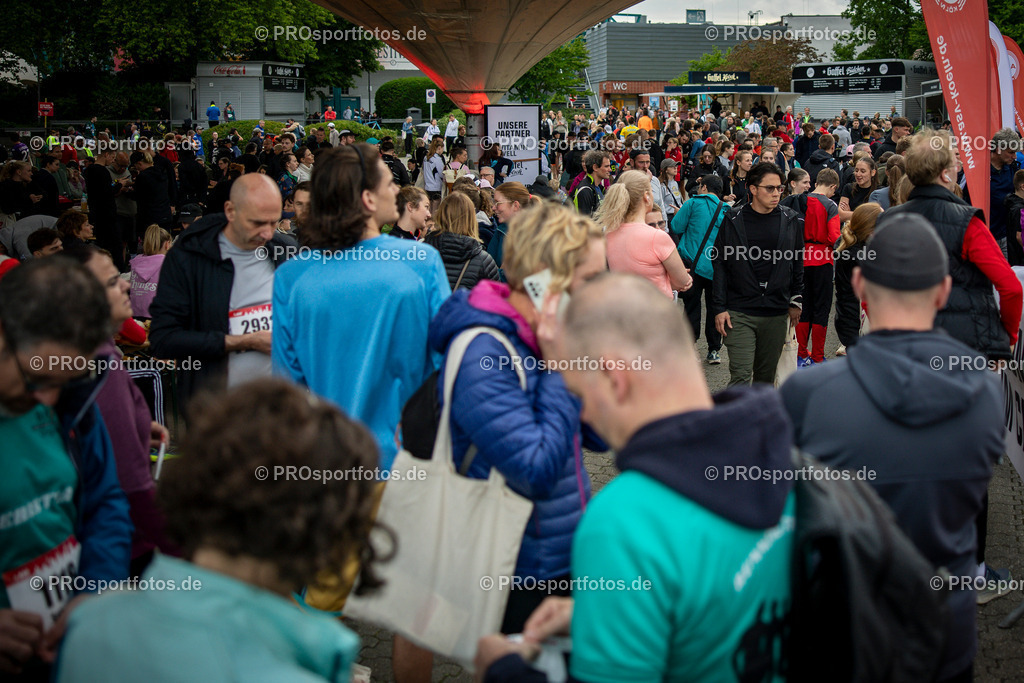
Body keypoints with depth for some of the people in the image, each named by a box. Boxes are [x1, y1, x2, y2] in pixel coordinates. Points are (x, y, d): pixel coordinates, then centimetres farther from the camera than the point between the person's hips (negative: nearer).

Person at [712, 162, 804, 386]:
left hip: (776, 315, 3)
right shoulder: (733, 221, 0)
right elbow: (720, 265, 1)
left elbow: (799, 263, 14)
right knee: (740, 376, -10)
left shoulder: (792, 221, 6)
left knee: (766, 376, 12)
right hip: (739, 313, -3)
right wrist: (719, 308, -4)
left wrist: (796, 301, 11)